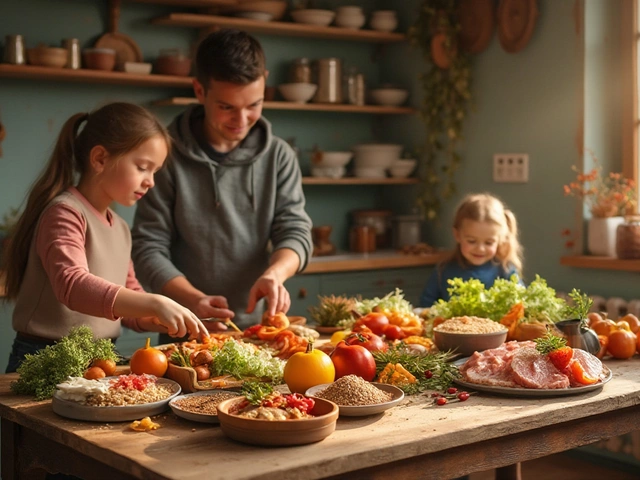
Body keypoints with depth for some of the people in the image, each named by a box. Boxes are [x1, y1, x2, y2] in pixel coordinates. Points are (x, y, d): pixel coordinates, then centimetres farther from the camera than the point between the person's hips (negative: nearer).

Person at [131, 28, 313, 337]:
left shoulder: (279, 156, 5)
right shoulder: (169, 157, -2)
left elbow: (294, 231, 1)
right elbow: (149, 248, -3)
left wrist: (274, 274, -21)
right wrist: (194, 300, -20)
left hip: (257, 326, 2)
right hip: (186, 332, -1)